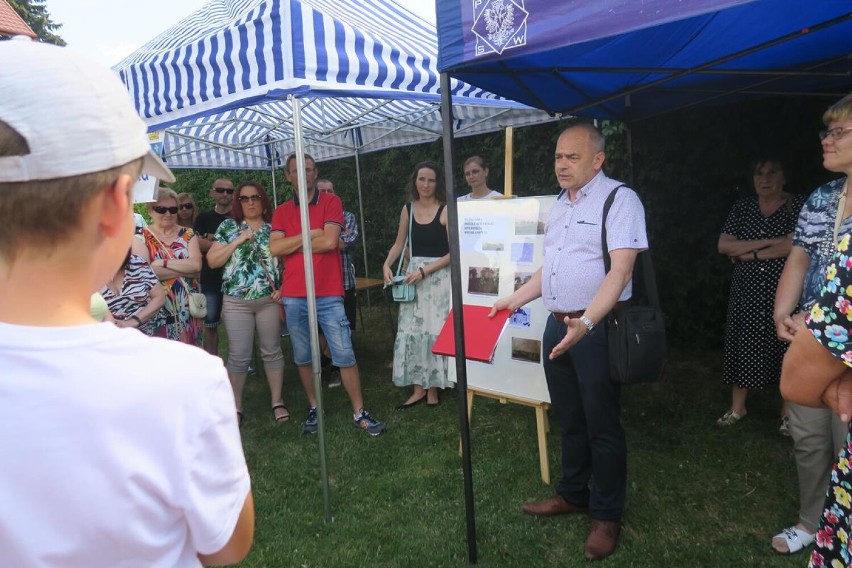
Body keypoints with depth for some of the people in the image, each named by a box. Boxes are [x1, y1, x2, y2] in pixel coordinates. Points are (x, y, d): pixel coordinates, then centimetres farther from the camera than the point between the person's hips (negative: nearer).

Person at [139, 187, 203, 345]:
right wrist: (185, 269, -13)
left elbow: (196, 264, -9)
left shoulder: (188, 234, 7)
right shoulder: (142, 237, -2)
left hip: (187, 305, 3)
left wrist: (163, 263, -14)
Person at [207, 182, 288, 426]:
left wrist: (283, 287, -6)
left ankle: (278, 402, 20)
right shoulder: (228, 227, 4)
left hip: (269, 300, 1)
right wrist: (238, 241, -10)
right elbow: (212, 261, -2)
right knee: (239, 356, 2)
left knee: (271, 351, 9)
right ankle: (236, 406, 17)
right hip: (237, 302, -1)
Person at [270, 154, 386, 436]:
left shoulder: (331, 202, 1)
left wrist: (294, 242, -3)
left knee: (345, 355, -2)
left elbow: (330, 241, -13)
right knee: (303, 357, 10)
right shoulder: (281, 211, 10)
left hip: (329, 295, -3)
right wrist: (310, 234, -9)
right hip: (293, 297, 3)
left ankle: (359, 412, 7)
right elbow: (275, 248, -5)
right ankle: (314, 408, 25)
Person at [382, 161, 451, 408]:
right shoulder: (408, 209, 7)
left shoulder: (446, 210, -8)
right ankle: (418, 388, 14)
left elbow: (454, 252, -11)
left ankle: (432, 388, 12)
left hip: (439, 277, -5)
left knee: (434, 330, 0)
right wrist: (387, 264, -3)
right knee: (411, 331, 5)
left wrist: (424, 270, -16)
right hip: (413, 276, 5)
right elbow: (399, 244, 15)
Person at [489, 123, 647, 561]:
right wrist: (515, 299, 16)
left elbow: (620, 269, -21)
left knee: (601, 425, 4)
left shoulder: (619, 199, -11)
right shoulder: (559, 205, 14)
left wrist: (586, 322, -32)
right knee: (568, 418, 19)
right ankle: (572, 494, 36)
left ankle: (606, 516, 20)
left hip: (597, 327, -7)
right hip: (557, 324, 8)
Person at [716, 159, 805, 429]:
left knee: (786, 350, 4)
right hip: (747, 292, 3)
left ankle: (787, 414, 18)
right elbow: (723, 245, -4)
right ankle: (737, 407, 22)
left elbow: (793, 246, -16)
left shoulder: (798, 206, -2)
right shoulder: (742, 208, 7)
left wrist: (748, 254, -10)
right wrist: (767, 242, -12)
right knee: (743, 347, 8)